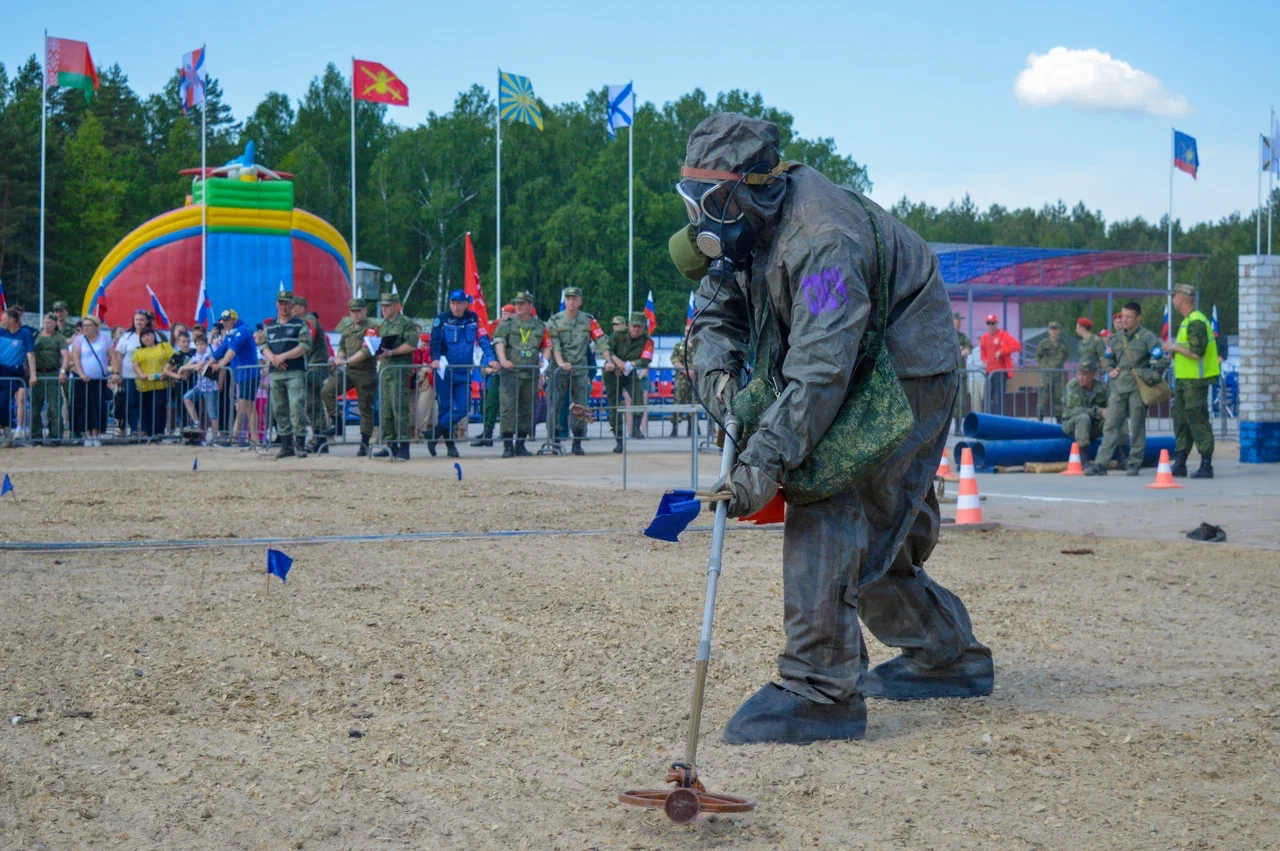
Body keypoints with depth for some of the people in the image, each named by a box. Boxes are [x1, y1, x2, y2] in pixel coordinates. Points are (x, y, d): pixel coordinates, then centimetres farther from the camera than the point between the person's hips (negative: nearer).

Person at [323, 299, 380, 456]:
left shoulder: (371, 328, -7)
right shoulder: (346, 329, 15)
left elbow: (366, 351, -18)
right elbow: (342, 348, 24)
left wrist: (346, 361, -23)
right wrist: (338, 358, 2)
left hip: (366, 373, -6)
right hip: (348, 372, 6)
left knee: (365, 409, 1)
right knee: (326, 391, -14)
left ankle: (364, 444, 7)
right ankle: (337, 421, -2)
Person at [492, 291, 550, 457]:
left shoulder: (539, 326, 14)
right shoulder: (506, 324, 5)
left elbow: (547, 346, 18)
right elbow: (499, 342, -7)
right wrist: (503, 360, -24)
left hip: (531, 374, 3)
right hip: (511, 373, -3)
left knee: (526, 410, 7)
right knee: (508, 408, -11)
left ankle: (520, 445, 15)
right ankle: (508, 445, -9)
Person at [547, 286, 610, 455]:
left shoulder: (588, 321, 6)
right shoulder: (555, 321, 1)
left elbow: (601, 341, 1)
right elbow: (554, 345, -10)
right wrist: (560, 362, -25)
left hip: (580, 369, 2)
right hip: (560, 370, -2)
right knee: (555, 404, -5)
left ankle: (577, 444, 7)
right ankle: (555, 440, 3)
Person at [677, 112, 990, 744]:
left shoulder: (821, 238, -32)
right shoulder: (748, 227, -1)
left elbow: (822, 365, -39)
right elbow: (717, 312, 9)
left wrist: (767, 456, -43)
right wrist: (717, 367, -14)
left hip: (907, 378, -10)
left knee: (826, 508, -21)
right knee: (882, 530, 18)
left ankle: (820, 688, -23)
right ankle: (946, 653, 34)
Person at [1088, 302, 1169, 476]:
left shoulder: (1147, 337, -3)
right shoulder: (1116, 338, 13)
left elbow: (1161, 360, -7)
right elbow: (1107, 358, 25)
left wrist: (1149, 376, -11)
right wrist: (1110, 370, 7)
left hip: (1137, 388, -5)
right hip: (1118, 387, 5)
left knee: (1137, 427, 3)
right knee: (1111, 426, 1)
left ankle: (1134, 463, 11)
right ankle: (1100, 464, -1)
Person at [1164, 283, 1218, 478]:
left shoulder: (1196, 322, -16)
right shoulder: (1188, 321, 18)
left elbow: (1196, 352, -24)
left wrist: (1174, 347, -13)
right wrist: (1175, 350, 11)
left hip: (1195, 381, -10)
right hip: (1183, 380, 10)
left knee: (1198, 422, -8)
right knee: (1181, 421, 11)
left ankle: (1206, 466, -5)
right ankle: (1179, 464, 16)